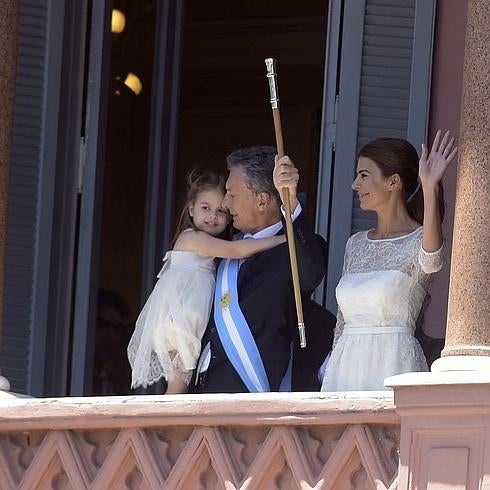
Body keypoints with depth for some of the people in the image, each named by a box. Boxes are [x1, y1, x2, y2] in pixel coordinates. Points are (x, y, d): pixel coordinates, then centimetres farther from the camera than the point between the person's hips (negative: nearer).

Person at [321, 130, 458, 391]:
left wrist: (429, 188, -37)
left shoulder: (418, 240, -3)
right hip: (346, 367, 6)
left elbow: (431, 259, -29)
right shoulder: (356, 244, 16)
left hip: (393, 369, -6)